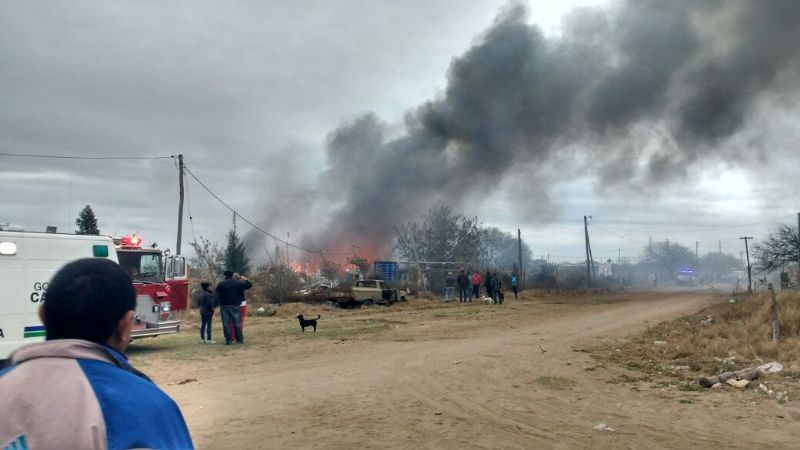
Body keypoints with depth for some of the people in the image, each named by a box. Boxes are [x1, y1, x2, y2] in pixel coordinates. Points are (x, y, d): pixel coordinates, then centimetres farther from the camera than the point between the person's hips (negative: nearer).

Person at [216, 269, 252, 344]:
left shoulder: (221, 284, 2)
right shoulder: (238, 283, 4)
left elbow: (216, 294, 0)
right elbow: (249, 285, 10)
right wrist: (245, 280, 23)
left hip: (224, 306, -1)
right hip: (235, 305, 1)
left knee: (226, 324, 2)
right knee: (237, 323, 6)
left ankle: (228, 340, -1)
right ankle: (240, 339, 6)